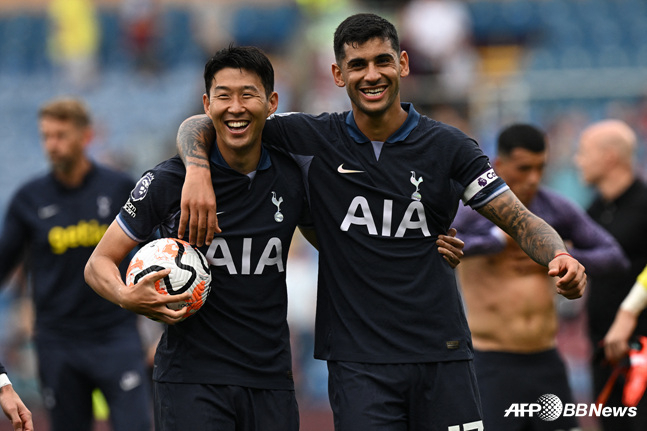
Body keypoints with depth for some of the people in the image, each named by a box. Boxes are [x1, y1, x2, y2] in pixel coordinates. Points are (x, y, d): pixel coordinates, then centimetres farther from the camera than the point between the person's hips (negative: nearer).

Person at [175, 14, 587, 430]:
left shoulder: (449, 146, 2)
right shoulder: (314, 139, 2)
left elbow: (522, 222, 2)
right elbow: (200, 126, 5)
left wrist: (560, 256, -19)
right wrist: (198, 171, -18)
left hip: (442, 353, 1)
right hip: (357, 360, -1)